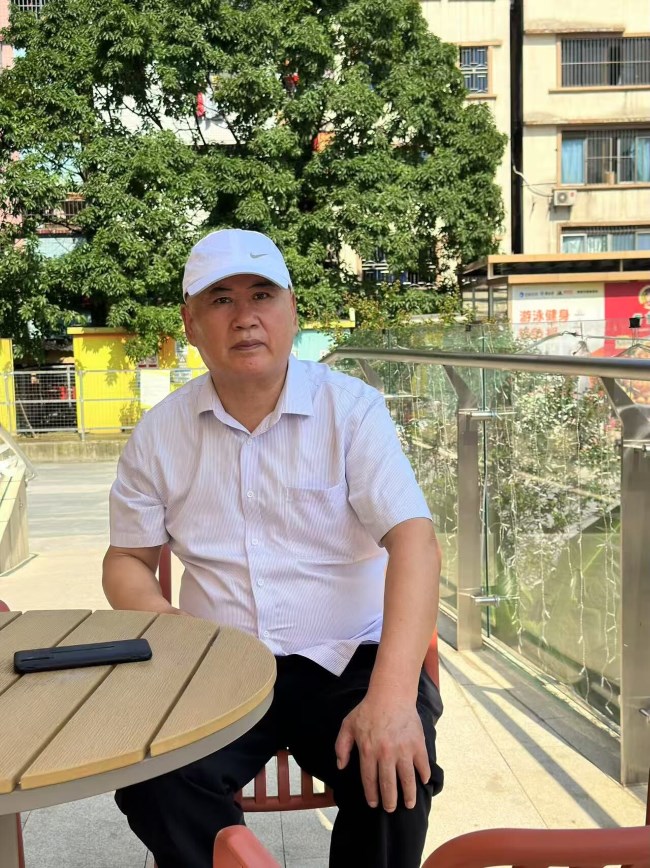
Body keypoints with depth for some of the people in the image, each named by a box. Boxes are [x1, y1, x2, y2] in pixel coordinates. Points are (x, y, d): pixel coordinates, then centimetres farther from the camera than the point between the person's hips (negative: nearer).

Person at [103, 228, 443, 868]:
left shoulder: (351, 407, -5)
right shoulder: (160, 433, 5)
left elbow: (414, 543, -14)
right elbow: (127, 560, 13)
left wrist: (393, 695, -27)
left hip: (347, 660, -1)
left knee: (393, 776, -27)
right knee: (146, 780, -24)